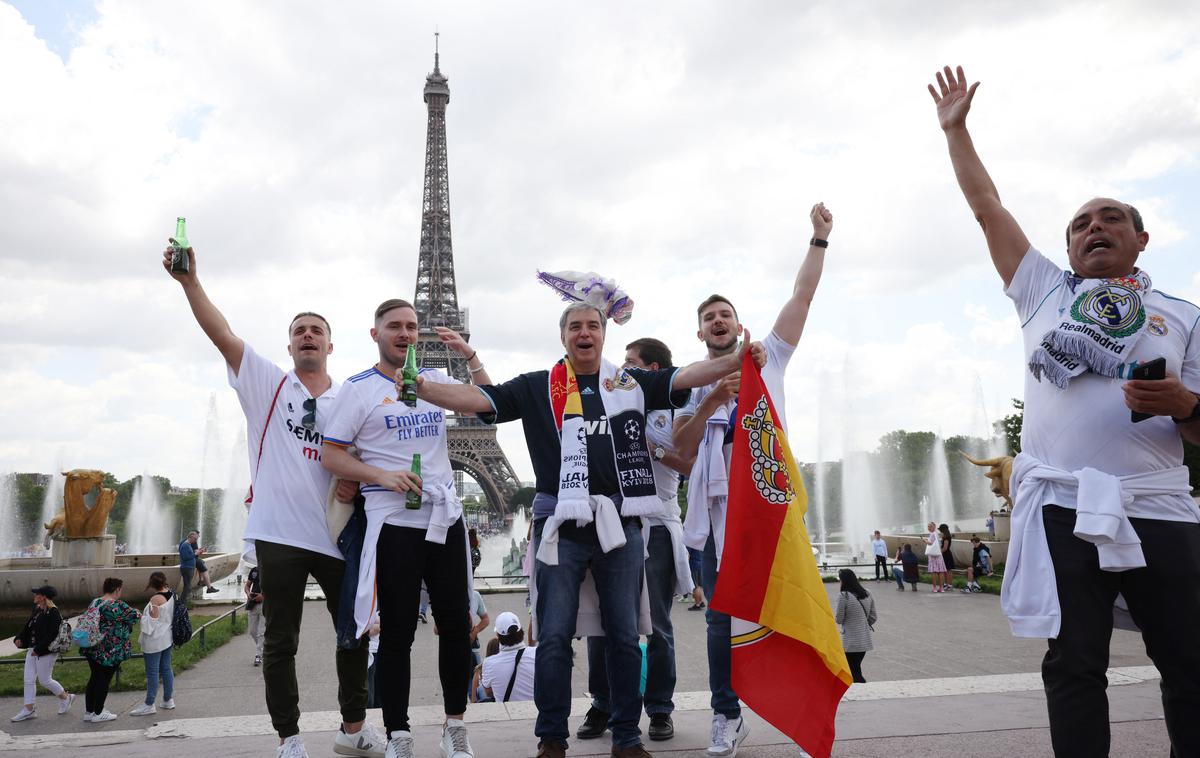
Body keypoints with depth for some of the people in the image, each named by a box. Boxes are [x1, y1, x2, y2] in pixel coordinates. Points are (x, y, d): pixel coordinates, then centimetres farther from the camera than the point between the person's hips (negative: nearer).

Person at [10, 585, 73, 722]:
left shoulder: (53, 613, -19)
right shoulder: (37, 609, 7)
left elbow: (52, 634, -22)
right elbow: (28, 626, 14)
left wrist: (38, 649, -21)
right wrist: (19, 638, -2)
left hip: (46, 651, -9)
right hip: (33, 649, 9)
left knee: (45, 680, 2)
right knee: (29, 680, 8)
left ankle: (66, 697, 23)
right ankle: (28, 709, 16)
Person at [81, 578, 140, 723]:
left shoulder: (94, 602, 6)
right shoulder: (118, 606, -18)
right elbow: (134, 616, -10)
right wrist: (140, 614, 10)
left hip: (92, 649, 8)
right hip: (110, 651, -8)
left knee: (94, 678, 17)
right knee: (104, 680, 4)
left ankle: (89, 711, 25)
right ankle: (97, 714, 11)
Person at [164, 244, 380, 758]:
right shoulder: (268, 383, 5)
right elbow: (222, 334, -7)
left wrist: (356, 479, -11)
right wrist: (190, 281, -20)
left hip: (336, 533, 3)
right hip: (278, 534, -2)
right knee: (281, 640, 4)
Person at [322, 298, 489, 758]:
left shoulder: (433, 379, 12)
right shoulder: (358, 389, -1)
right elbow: (330, 457, -2)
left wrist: (470, 356, 3)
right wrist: (382, 475, -17)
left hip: (446, 517, 4)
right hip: (394, 522, -4)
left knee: (456, 624, 8)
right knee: (398, 632, 3)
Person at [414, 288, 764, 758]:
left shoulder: (632, 384, 10)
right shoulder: (537, 388, 7)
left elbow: (688, 377, 1)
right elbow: (475, 400, 0)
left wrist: (737, 360, -12)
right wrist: (418, 387, -14)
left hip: (621, 525, 1)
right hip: (560, 526, -1)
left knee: (623, 635, 9)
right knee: (554, 638, 2)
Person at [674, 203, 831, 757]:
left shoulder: (767, 358, 17)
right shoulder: (693, 382, 16)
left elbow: (802, 295, 12)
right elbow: (682, 448, 5)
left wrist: (819, 239, 9)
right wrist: (711, 401, -8)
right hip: (720, 502, 1)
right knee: (722, 613, 3)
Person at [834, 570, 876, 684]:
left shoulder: (843, 596, -17)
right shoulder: (867, 594, 3)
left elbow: (839, 619, -11)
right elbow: (873, 617, 9)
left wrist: (833, 613, 9)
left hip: (850, 642, -7)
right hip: (865, 641, 7)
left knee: (855, 674, 4)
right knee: (856, 669, 19)